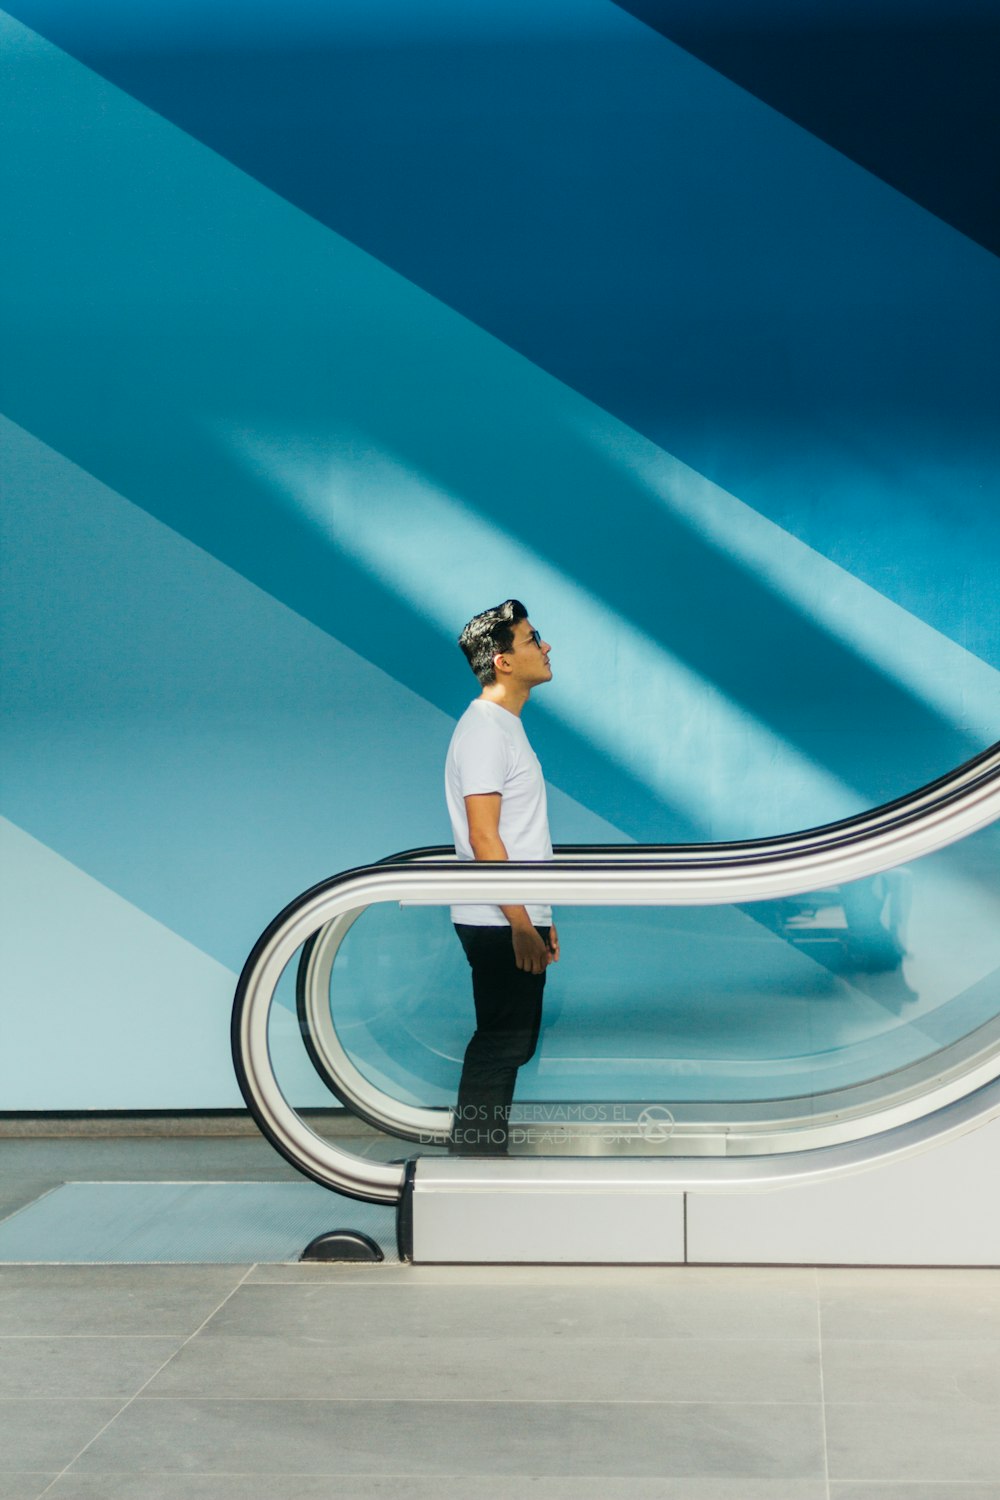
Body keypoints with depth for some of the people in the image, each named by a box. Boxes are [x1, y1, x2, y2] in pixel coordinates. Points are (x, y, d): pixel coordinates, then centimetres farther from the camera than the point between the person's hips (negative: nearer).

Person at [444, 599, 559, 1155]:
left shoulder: (508, 726, 16)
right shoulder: (484, 730, -15)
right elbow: (483, 839, -20)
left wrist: (541, 919, 19)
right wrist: (522, 926, -21)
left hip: (518, 920, 10)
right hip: (500, 925, -10)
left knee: (513, 1042, 13)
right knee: (500, 1045, -5)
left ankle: (483, 1160, 21)